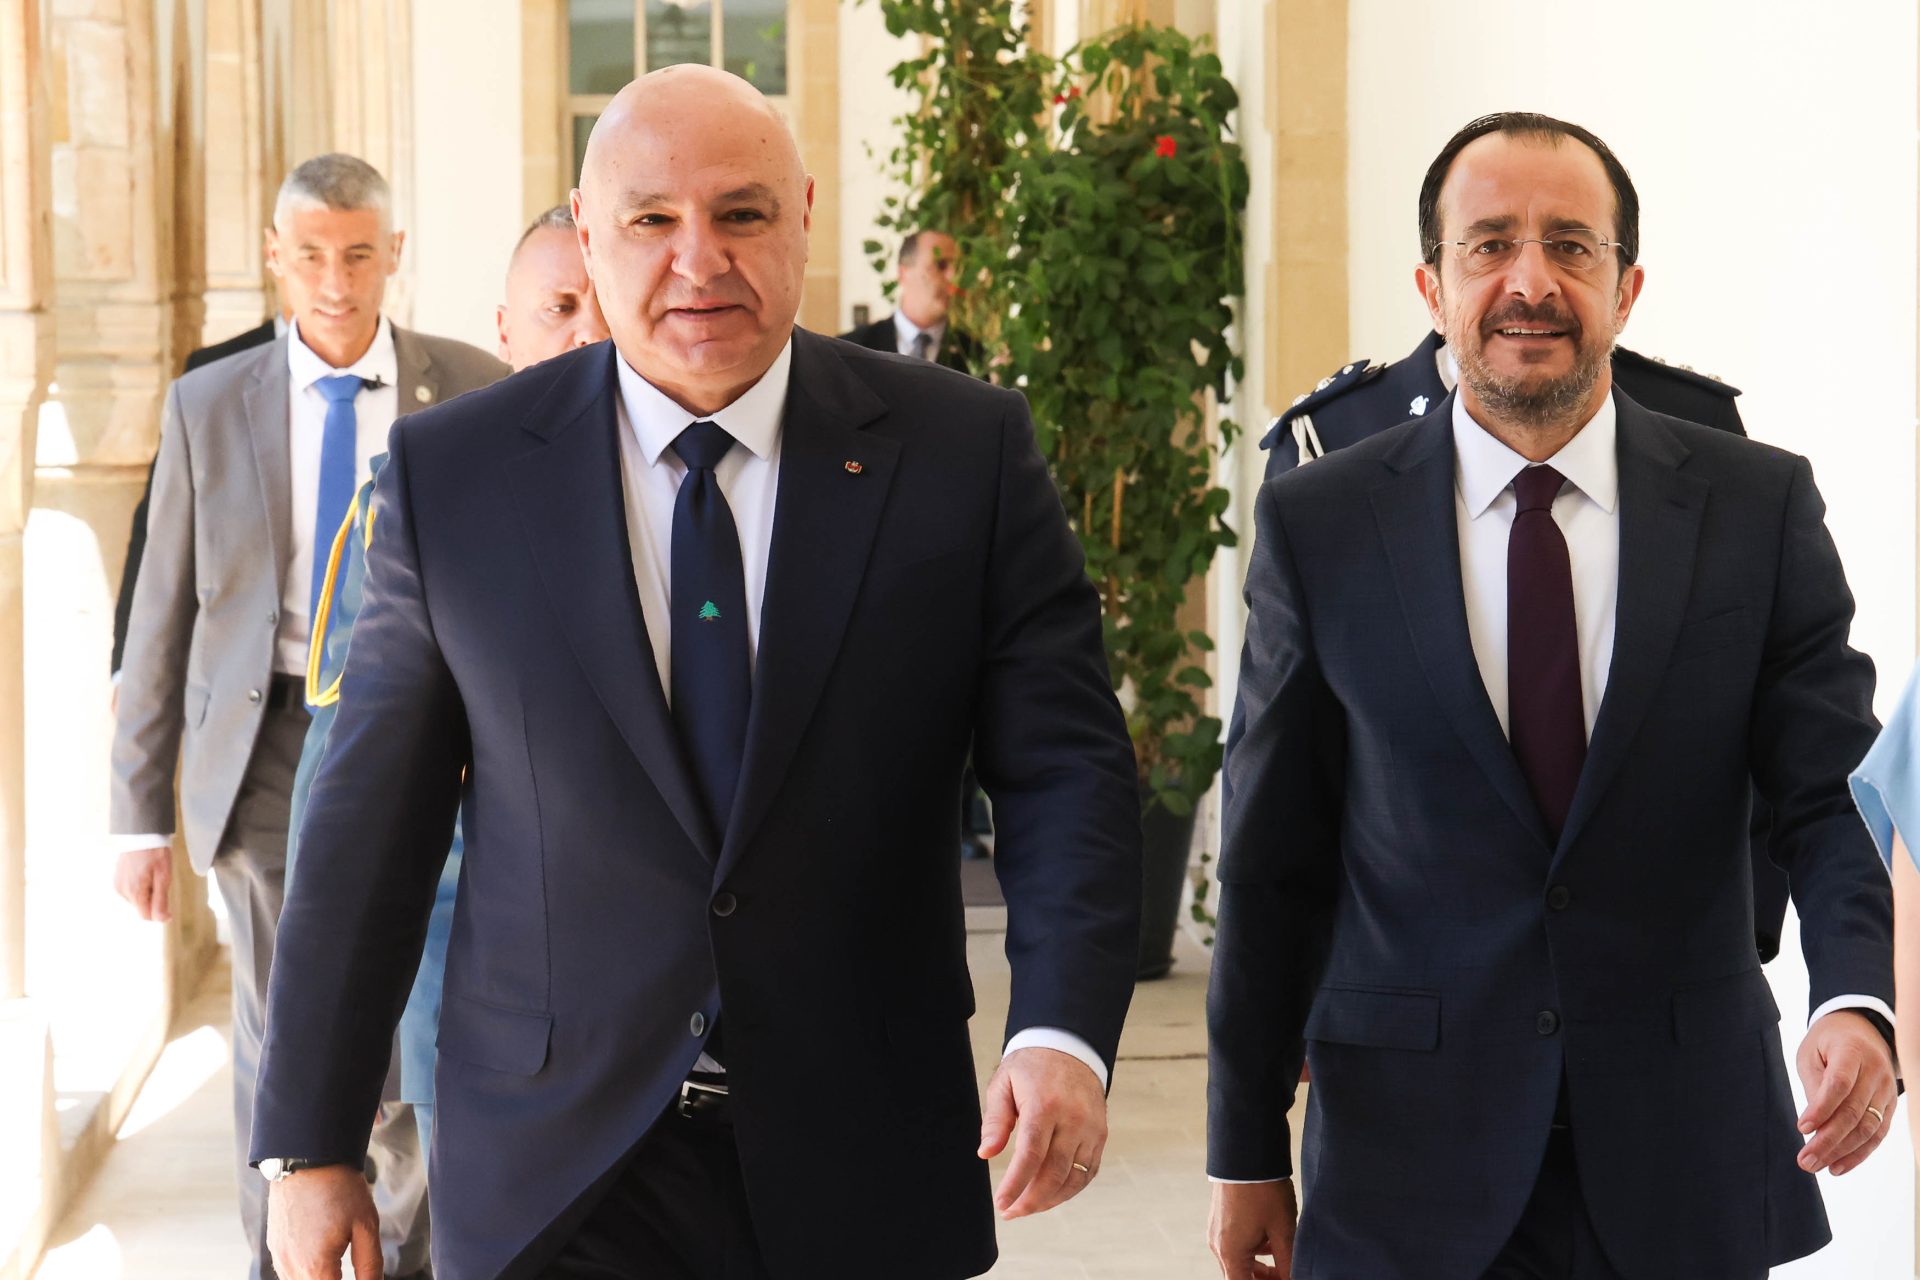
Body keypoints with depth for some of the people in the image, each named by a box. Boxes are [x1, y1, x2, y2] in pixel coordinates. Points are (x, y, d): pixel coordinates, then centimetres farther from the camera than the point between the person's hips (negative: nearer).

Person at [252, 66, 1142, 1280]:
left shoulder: (965, 450, -3)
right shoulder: (451, 474, -2)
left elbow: (1065, 763, -6)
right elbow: (372, 824, 1)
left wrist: (1064, 1034, -22)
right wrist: (311, 1145, 1)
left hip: (862, 1177, 1)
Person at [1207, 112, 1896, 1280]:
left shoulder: (1759, 506, -1)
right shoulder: (1320, 524, -3)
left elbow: (1839, 792, -4)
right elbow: (1273, 860, 0)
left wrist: (1859, 1003, -24)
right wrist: (1248, 1150, 3)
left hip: (1682, 1147, 1)